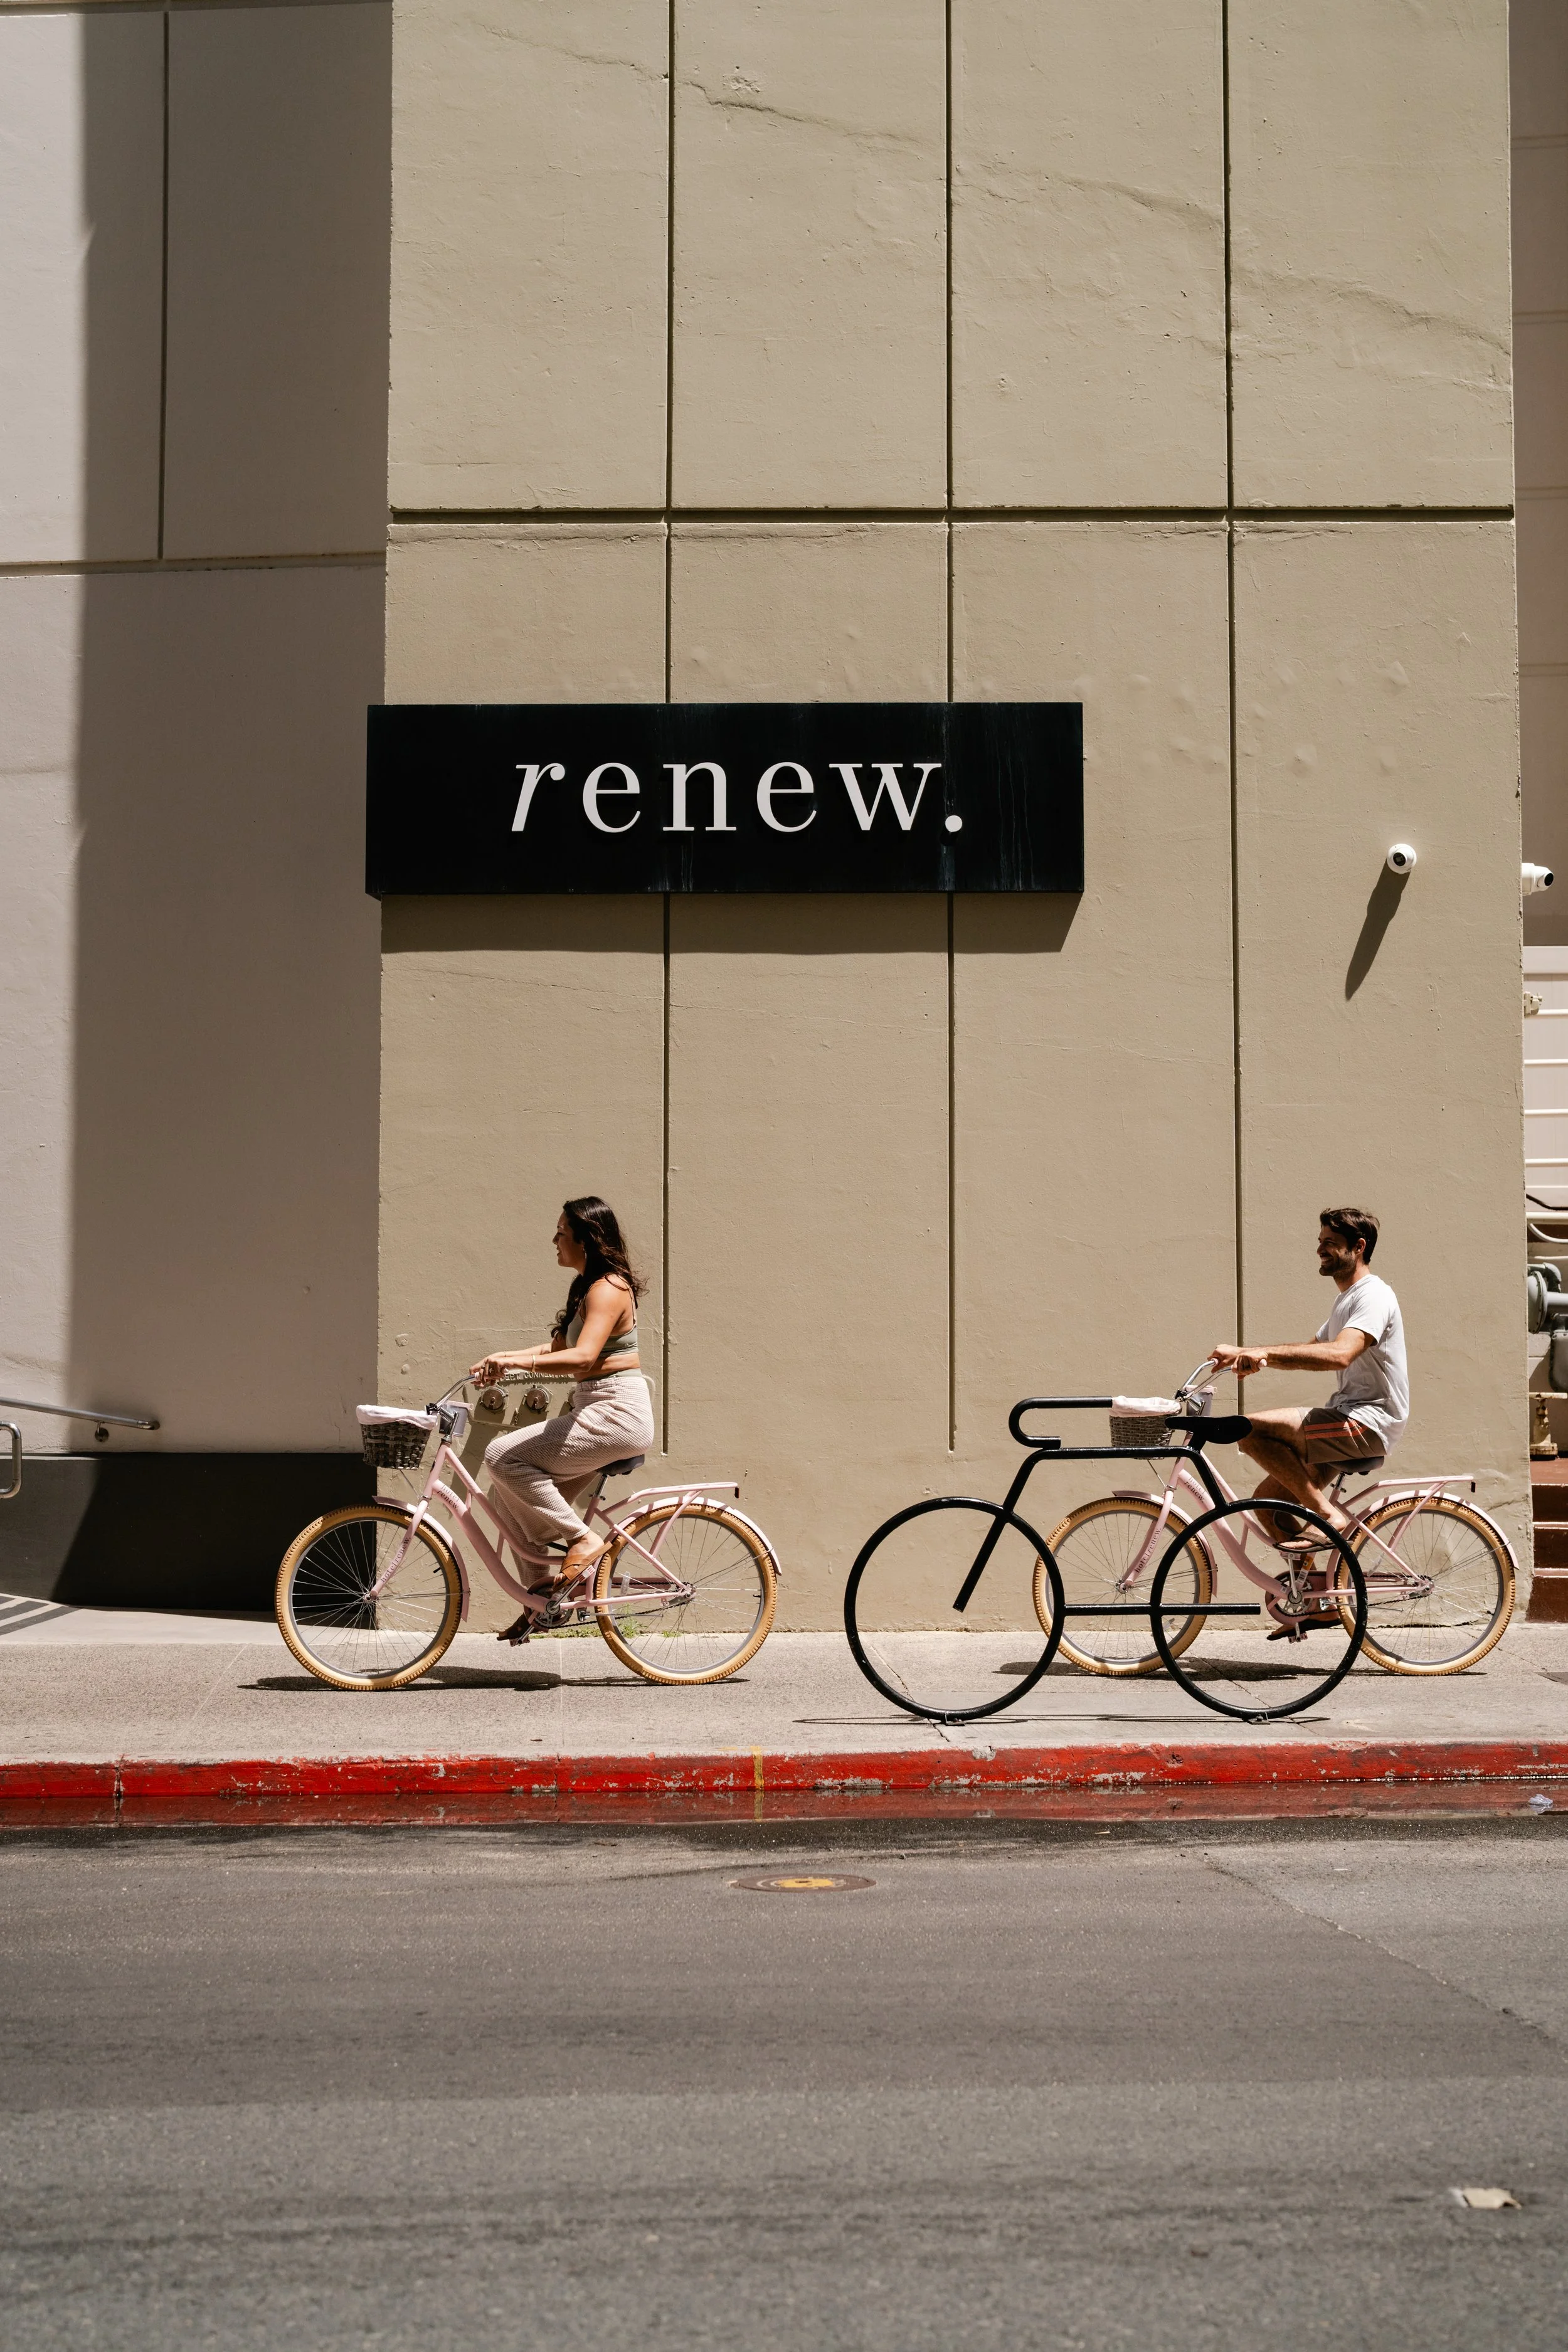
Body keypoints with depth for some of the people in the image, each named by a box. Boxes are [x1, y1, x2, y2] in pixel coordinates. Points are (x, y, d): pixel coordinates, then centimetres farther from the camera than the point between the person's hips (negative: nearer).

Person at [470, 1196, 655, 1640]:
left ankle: (582, 1539, -11)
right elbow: (560, 1350, 23)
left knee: (503, 1457, -18)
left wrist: (520, 1361, -38)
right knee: (512, 1493, 7)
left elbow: (583, 1356, -29)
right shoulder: (587, 1287, 17)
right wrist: (501, 1360, 13)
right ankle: (542, 1599, 13)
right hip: (594, 1410, 10)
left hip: (616, 1414, -10)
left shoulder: (607, 1288, -14)